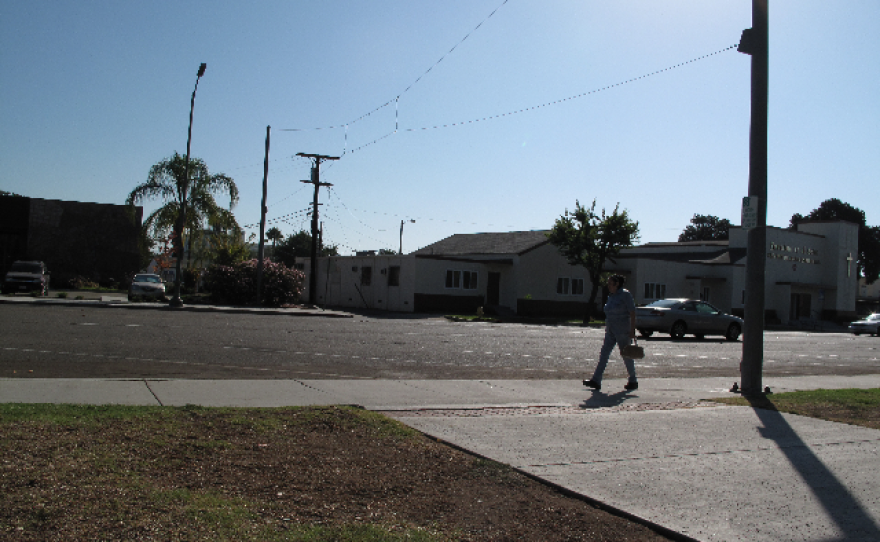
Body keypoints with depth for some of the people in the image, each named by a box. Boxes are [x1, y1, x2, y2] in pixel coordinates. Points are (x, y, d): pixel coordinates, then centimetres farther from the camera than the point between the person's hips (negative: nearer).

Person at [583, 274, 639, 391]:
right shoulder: (611, 296, 12)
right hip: (610, 331, 8)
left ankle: (633, 381, 18)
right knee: (604, 354, -1)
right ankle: (596, 381, -5)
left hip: (623, 331, -8)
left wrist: (632, 329, -18)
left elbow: (632, 313, -13)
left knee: (626, 355, 3)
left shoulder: (625, 294, -10)